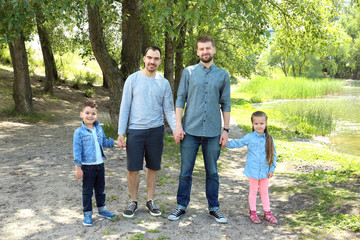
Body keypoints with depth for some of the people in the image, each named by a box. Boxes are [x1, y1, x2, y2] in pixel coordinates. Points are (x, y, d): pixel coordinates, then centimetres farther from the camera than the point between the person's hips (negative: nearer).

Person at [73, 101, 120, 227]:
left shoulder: (99, 129, 5)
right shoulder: (79, 132, -12)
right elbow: (77, 150, -12)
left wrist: (114, 142, 6)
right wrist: (78, 168, -14)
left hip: (100, 164, 5)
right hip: (87, 166, -5)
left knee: (100, 189, 18)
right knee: (87, 191, 6)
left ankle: (102, 210, 35)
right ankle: (87, 214, 18)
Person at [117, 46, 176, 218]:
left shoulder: (164, 83, 5)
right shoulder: (133, 79, 0)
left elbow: (169, 110, 6)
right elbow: (125, 107, 1)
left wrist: (176, 129, -8)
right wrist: (121, 132, -5)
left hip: (156, 131, 2)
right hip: (135, 130, -1)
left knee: (153, 167, 10)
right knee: (133, 168, 2)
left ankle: (150, 200, 25)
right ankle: (133, 202, 20)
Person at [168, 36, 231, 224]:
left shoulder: (223, 75, 7)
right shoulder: (188, 72, 5)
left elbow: (225, 104, 8)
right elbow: (180, 99, 3)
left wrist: (226, 130, 4)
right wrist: (178, 125, -5)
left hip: (213, 132, 1)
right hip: (190, 130, -1)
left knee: (212, 172, 10)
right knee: (185, 172, 6)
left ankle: (214, 207, 24)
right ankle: (182, 206, 21)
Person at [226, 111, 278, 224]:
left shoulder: (269, 139, -1)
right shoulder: (249, 137, -6)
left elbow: (273, 154, 4)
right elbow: (237, 143, 2)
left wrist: (272, 169, 1)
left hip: (265, 171, 2)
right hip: (253, 171, -2)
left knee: (264, 191, 14)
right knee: (253, 191, 10)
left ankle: (267, 212, 26)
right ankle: (252, 212, 24)